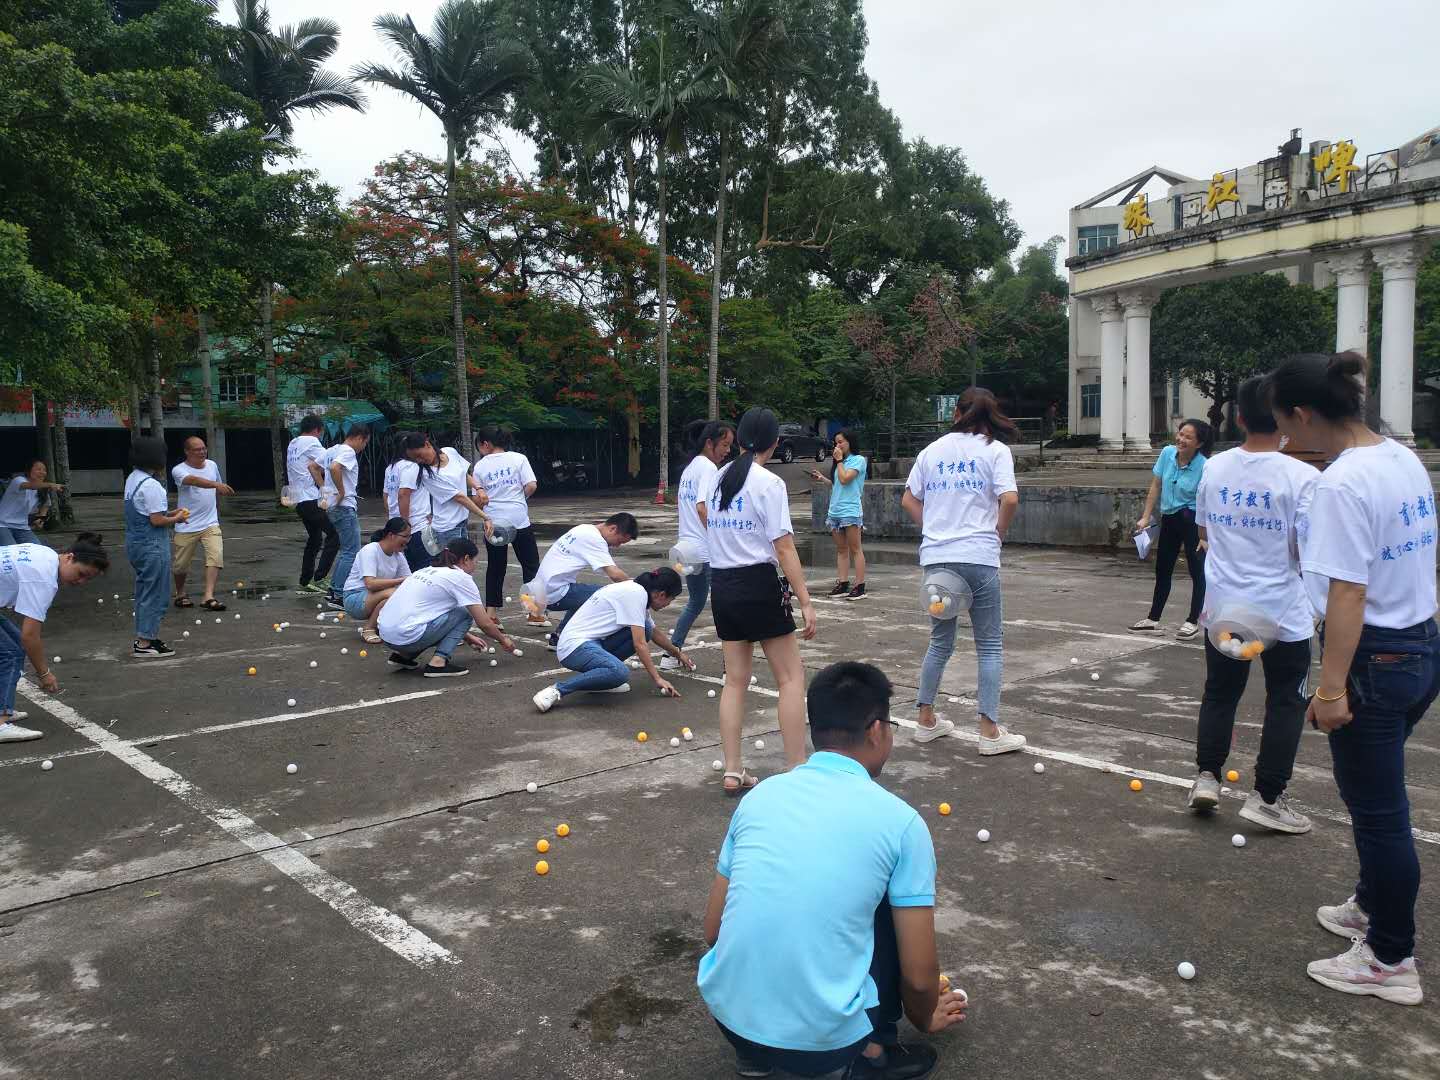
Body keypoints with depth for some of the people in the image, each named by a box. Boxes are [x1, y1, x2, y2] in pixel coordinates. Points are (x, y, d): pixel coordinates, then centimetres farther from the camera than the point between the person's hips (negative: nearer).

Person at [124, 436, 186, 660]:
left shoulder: (132, 479, 11)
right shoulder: (151, 486, -19)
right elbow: (157, 520, -20)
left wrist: (170, 512, 12)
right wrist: (177, 518, -4)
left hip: (134, 542, 10)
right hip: (152, 545, -10)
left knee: (144, 592, 17)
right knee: (154, 594, -2)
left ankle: (145, 638, 25)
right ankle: (144, 644, 1)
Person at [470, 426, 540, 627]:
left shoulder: (480, 466, 2)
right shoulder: (519, 458, -1)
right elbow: (531, 486, -8)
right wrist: (519, 500, 9)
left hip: (493, 522, 2)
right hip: (519, 520, -1)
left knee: (495, 568, 11)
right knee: (530, 565, 7)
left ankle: (492, 612, 11)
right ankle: (535, 612, 5)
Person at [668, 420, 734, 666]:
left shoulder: (689, 468, 16)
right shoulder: (708, 467, -12)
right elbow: (702, 508, -23)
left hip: (687, 547, 9)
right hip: (708, 551, -9)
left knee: (695, 603, 23)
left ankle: (671, 656, 26)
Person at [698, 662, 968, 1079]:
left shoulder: (760, 794, 5)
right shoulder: (900, 820, -6)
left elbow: (713, 931, 11)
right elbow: (919, 977, -1)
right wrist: (924, 1019, 22)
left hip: (727, 1014, 4)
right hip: (822, 1040, -3)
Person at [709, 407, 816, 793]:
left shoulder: (719, 478, 9)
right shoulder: (769, 483, -11)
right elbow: (784, 547, -16)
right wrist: (806, 601, -14)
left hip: (722, 585, 7)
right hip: (758, 584, -6)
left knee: (736, 679, 11)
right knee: (791, 677, 3)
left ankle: (732, 772, 12)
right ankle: (796, 770, 2)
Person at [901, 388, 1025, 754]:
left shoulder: (932, 450, 12)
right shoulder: (995, 450, -1)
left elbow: (908, 500, 12)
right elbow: (1009, 499, -13)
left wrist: (933, 528, 14)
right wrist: (999, 532, 1)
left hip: (935, 557, 4)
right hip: (978, 557, -4)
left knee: (940, 642, 17)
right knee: (990, 645, 6)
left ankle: (926, 720, 23)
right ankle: (989, 731, 5)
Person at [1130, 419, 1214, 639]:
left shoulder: (1203, 467, -20)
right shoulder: (1167, 454, -5)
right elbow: (1156, 487, 4)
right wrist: (1146, 517, 2)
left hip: (1193, 520, -6)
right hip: (1169, 518, 6)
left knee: (1197, 570, 0)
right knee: (1162, 569, 15)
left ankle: (1193, 621, 15)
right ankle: (1153, 620, 27)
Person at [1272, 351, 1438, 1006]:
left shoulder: (1342, 484, -22)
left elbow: (1348, 594, -25)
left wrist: (1332, 688, -23)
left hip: (1375, 659, -9)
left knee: (1377, 811, 4)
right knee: (1377, 800, 25)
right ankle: (1374, 907, 43)